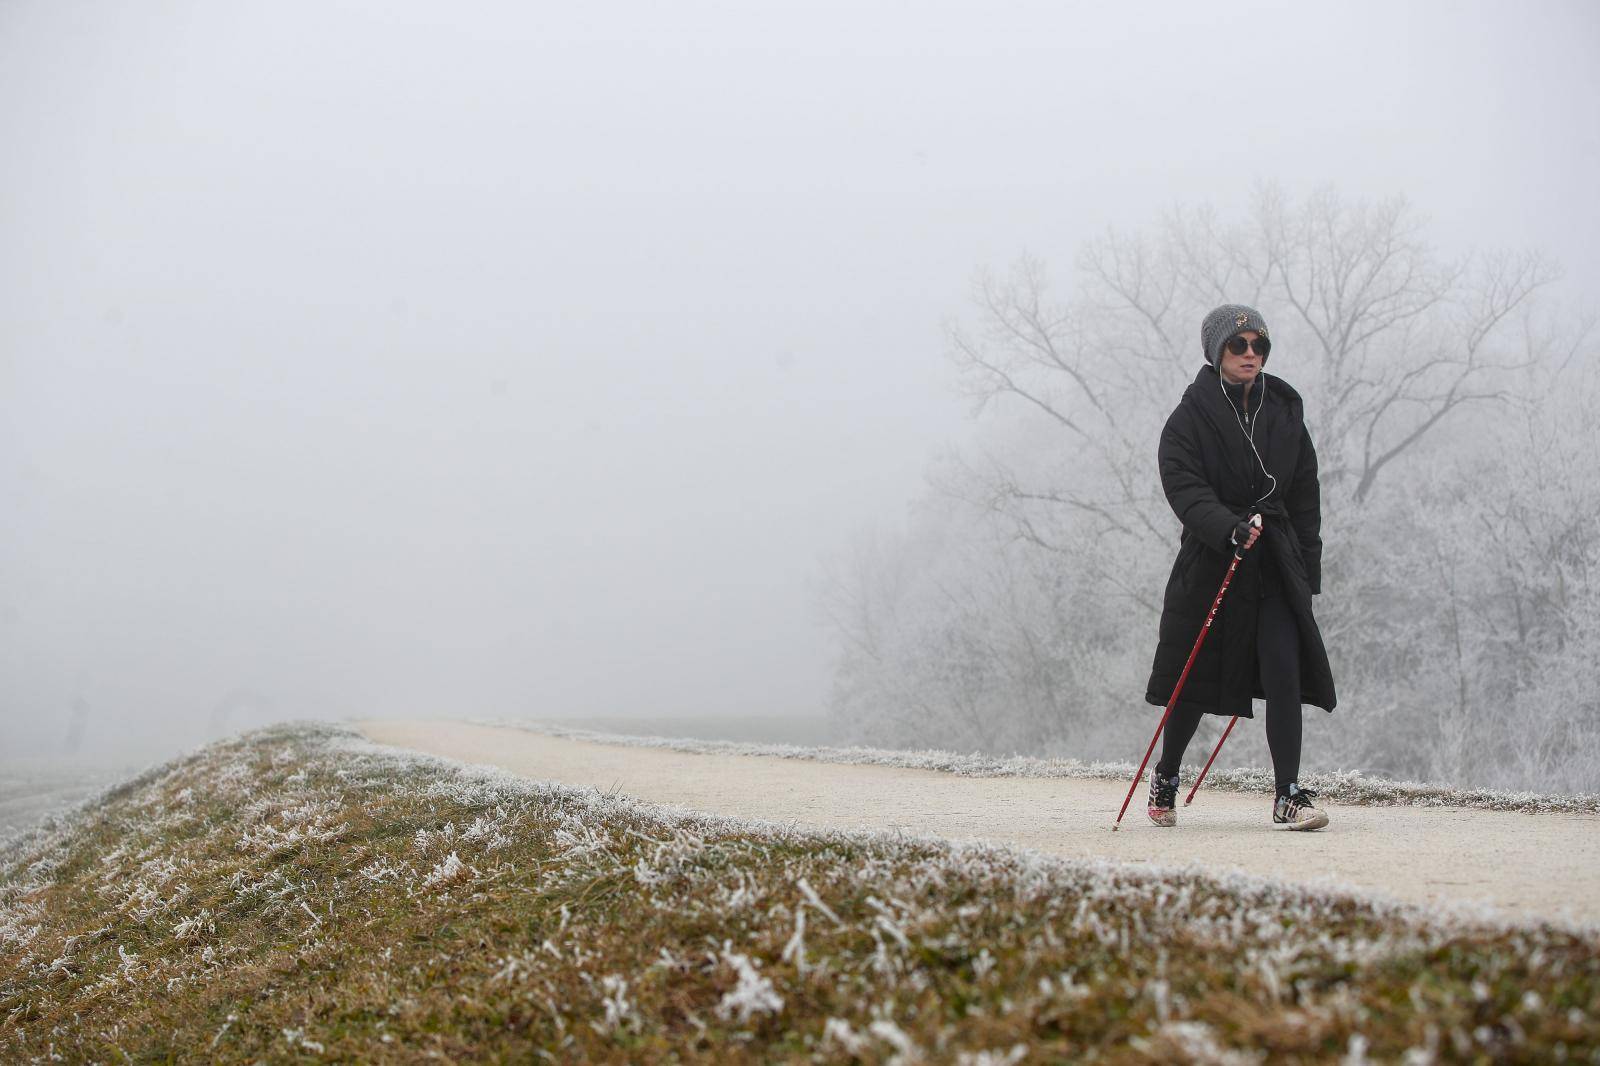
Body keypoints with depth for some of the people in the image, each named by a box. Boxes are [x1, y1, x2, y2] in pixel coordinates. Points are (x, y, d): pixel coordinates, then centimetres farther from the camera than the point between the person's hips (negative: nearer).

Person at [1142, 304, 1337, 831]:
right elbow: (1184, 488, -16)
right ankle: (1166, 776, 31)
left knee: (1284, 673, -11)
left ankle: (1288, 795, -6)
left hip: (1276, 561, 3)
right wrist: (1230, 528, -33)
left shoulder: (1285, 413, 9)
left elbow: (1305, 496, 14)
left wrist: (1308, 569, 10)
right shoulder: (1192, 416, -4)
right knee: (1194, 678, 7)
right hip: (1210, 559, -3)